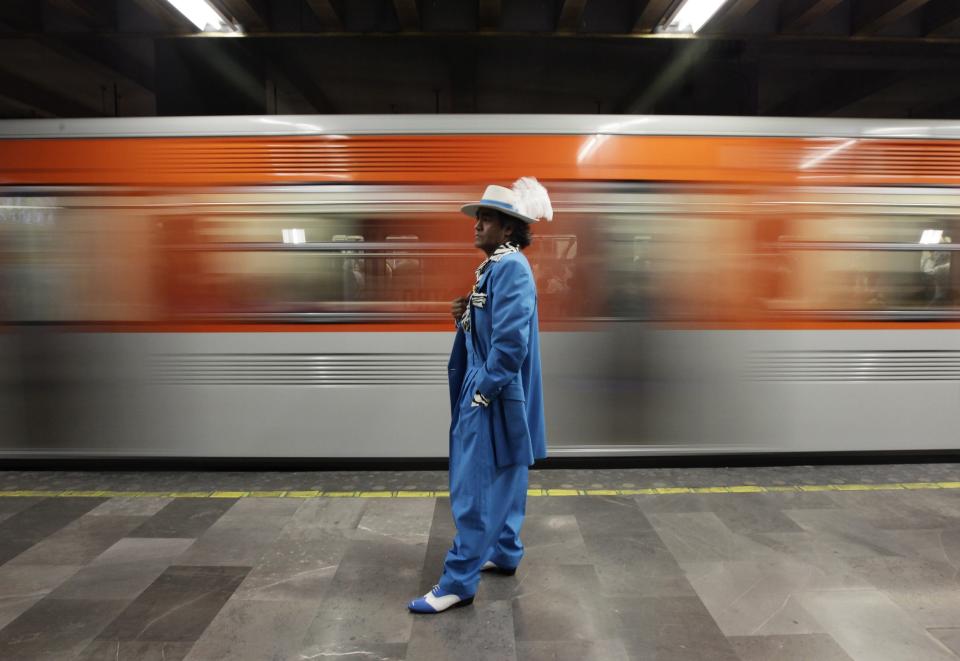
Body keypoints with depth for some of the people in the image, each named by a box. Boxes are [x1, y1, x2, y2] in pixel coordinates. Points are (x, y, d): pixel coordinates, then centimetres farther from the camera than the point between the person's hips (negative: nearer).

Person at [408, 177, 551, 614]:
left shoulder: (511, 267, -18)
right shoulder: (496, 266, 13)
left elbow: (511, 339, -25)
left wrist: (484, 391, -19)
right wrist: (465, 316, -1)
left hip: (495, 396, -10)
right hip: (491, 390, 10)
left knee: (476, 488, -3)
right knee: (502, 479, 19)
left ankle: (458, 582, 8)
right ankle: (505, 553, 34)